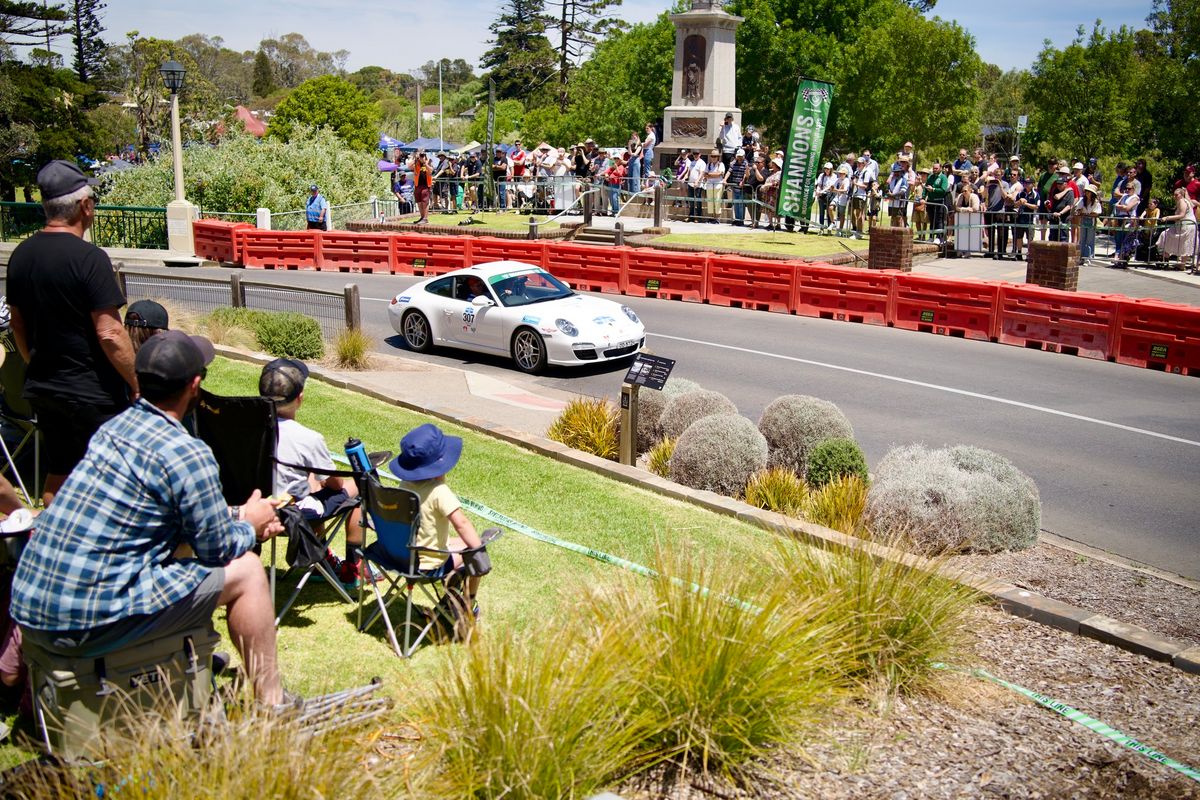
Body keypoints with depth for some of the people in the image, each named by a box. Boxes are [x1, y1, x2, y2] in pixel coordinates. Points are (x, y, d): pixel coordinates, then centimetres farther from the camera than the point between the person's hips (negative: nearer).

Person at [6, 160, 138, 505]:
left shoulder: (20, 255, 5)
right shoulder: (88, 257, -19)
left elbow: (18, 326, 14)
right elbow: (110, 334, -21)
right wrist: (137, 384, -11)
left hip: (42, 387, 7)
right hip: (92, 392, -7)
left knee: (57, 476, 17)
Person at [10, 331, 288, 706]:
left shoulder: (113, 427, 10)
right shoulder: (186, 454, -15)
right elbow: (219, 549, -5)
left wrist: (236, 516, 22)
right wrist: (250, 524, 15)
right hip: (88, 622, -8)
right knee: (246, 570, 2)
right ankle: (273, 707, 12)